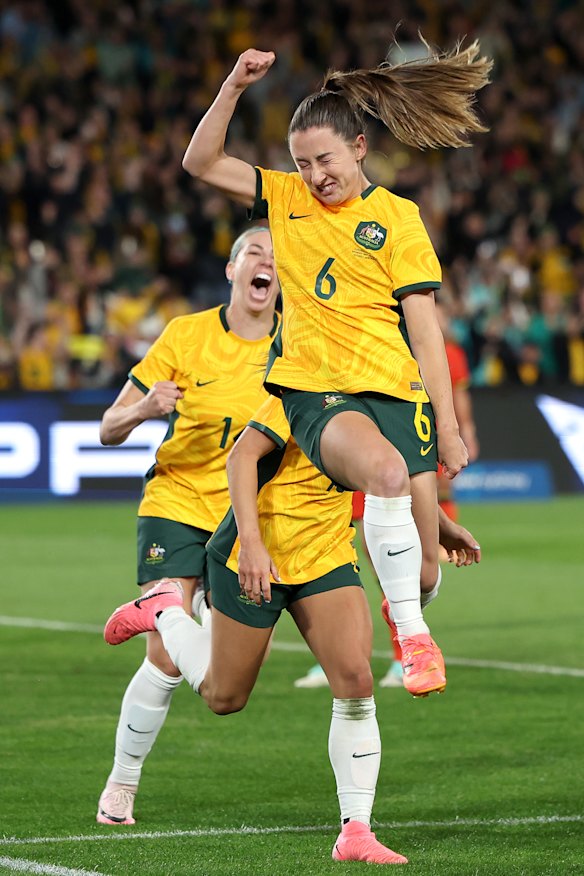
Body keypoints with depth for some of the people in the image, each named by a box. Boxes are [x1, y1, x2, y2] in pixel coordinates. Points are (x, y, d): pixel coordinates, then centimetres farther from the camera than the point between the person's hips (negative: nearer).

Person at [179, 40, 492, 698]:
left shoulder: (398, 217, 5)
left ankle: (407, 614, 35)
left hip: (395, 390, 1)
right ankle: (411, 635, -27)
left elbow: (424, 328, 3)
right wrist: (235, 86, -6)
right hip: (314, 391, 0)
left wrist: (448, 426, 0)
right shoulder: (285, 199, 12)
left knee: (422, 557, -3)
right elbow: (201, 163, 5)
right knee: (386, 470, -34)